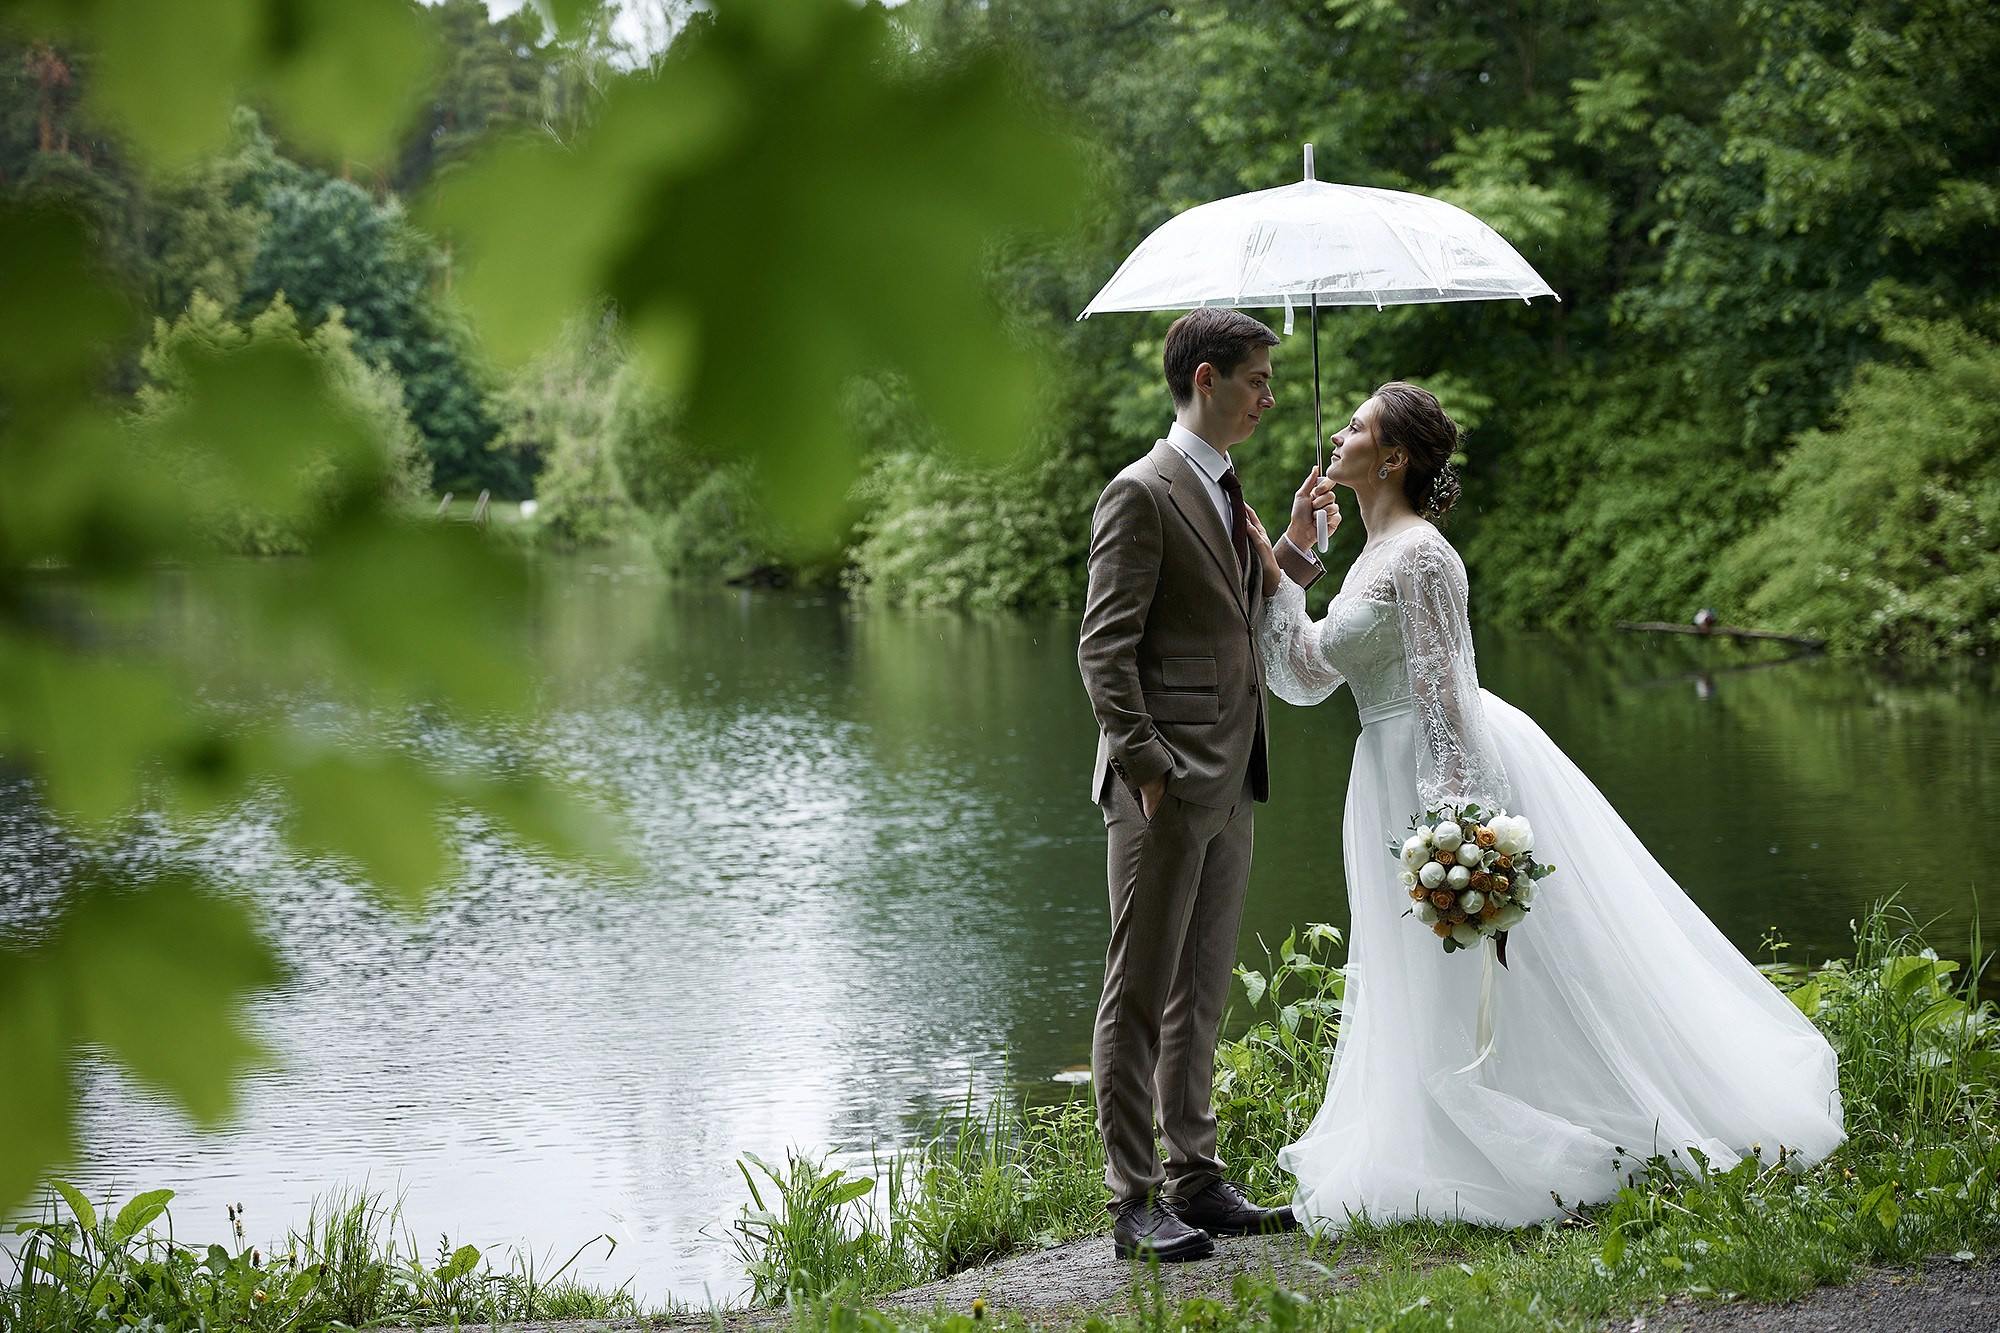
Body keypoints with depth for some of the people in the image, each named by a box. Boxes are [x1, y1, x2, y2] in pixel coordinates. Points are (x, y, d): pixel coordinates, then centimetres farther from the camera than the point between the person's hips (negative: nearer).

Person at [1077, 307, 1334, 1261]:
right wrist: (1147, 771, -19)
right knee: (1139, 995, -3)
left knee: (1201, 993, 13)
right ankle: (1134, 1203, 0)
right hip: (1164, 789, -9)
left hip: (1228, 787, 9)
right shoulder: (1141, 494, -10)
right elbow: (1105, 650, -14)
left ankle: (1194, 1182, 20)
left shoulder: (1226, 494, 18)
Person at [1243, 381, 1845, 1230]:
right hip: (1396, 775, 10)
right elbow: (1310, 672, 15)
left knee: (1476, 987, -3)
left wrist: (1451, 810, -24)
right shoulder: (1375, 554, 14)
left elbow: (1444, 689, -20)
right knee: (1434, 989, 14)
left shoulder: (1418, 556, -15)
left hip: (1447, 766, -10)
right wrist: (1279, 564, 11)